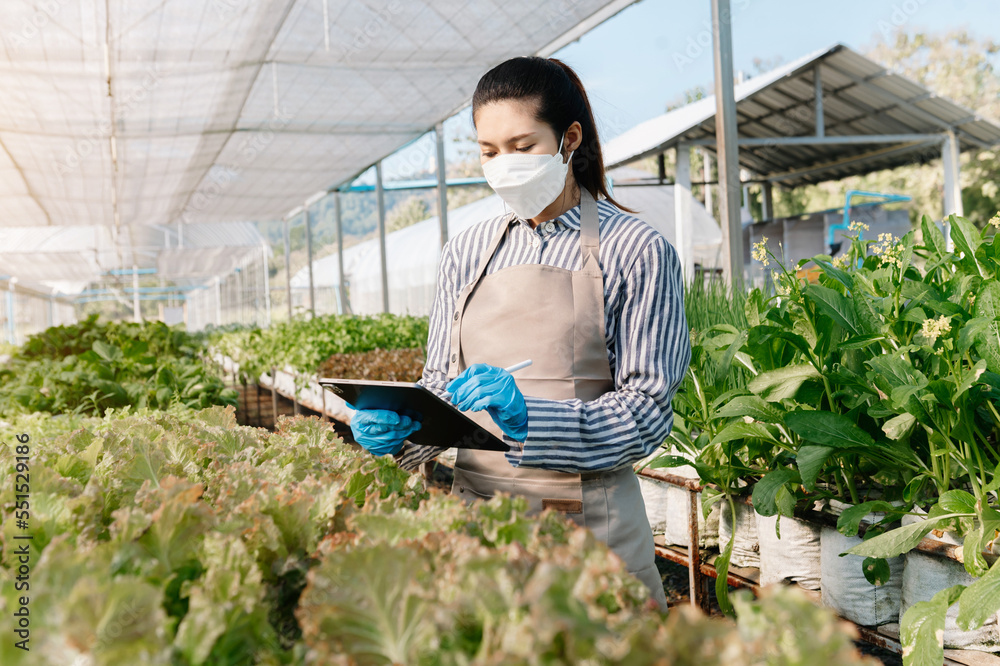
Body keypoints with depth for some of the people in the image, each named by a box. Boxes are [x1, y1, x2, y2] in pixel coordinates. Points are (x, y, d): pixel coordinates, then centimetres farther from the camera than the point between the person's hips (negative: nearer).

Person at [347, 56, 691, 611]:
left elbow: (647, 411, -9)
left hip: (588, 522, -4)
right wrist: (398, 426, -11)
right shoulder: (466, 253, 8)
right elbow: (442, 381, 11)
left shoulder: (636, 252, -6)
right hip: (473, 509, 4)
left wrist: (529, 418, -23)